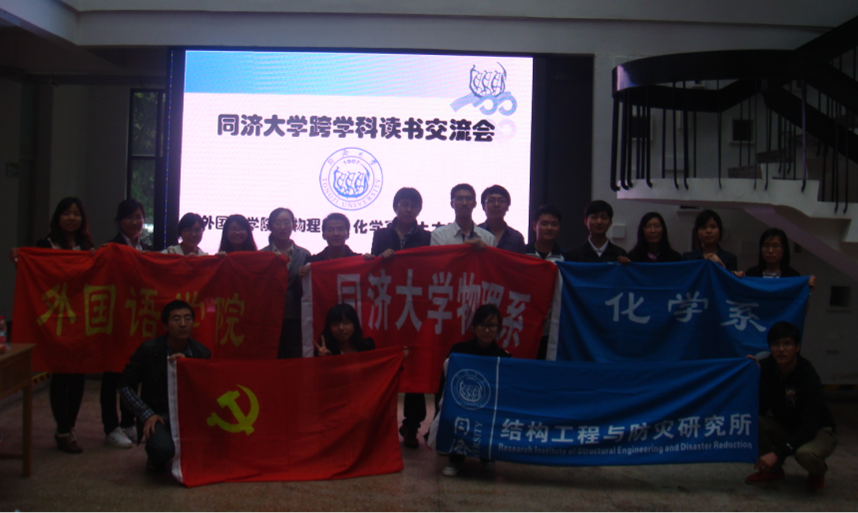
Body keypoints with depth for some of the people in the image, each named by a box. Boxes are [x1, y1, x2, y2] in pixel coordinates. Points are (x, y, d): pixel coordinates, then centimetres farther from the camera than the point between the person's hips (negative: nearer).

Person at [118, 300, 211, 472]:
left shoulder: (201, 353, 2)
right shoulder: (148, 350, -5)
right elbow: (125, 385, -1)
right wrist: (147, 415, -13)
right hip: (158, 417, -3)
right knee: (163, 449, -35)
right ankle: (156, 459, 6)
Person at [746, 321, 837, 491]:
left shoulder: (808, 376, -27)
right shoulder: (765, 367, -12)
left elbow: (809, 427, -31)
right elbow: (758, 409, -14)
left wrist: (778, 453, -39)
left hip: (819, 431, -5)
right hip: (785, 427, 5)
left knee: (805, 453, -38)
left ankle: (818, 473, 2)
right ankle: (773, 470, 1)